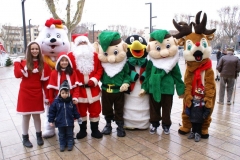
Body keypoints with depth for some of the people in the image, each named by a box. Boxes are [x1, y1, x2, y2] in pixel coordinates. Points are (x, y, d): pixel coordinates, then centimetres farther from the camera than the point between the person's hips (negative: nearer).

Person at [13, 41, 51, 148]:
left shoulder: (43, 65, 2)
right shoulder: (23, 63, 1)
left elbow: (46, 81, 0)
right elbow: (18, 74, -18)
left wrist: (47, 96, -2)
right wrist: (17, 62, -11)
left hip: (37, 94, 1)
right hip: (25, 93, 0)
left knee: (37, 115, 11)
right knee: (26, 116, 8)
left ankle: (39, 136, 28)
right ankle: (25, 138, 25)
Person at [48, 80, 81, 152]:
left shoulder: (71, 101, -5)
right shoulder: (56, 101, -10)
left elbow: (75, 110, 5)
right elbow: (52, 111, -5)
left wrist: (78, 117, 7)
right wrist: (51, 120, -5)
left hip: (70, 122, 1)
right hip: (60, 123, 0)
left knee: (70, 134, 15)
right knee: (61, 135, 15)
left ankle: (70, 144, 30)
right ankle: (62, 145, 31)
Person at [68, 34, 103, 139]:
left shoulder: (95, 55, 4)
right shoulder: (71, 56, -3)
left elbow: (100, 69, 1)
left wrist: (94, 80, -12)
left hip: (93, 88, 2)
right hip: (79, 88, -1)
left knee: (95, 110, 10)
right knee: (81, 111, 13)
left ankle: (95, 130, 27)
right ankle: (82, 130, 31)